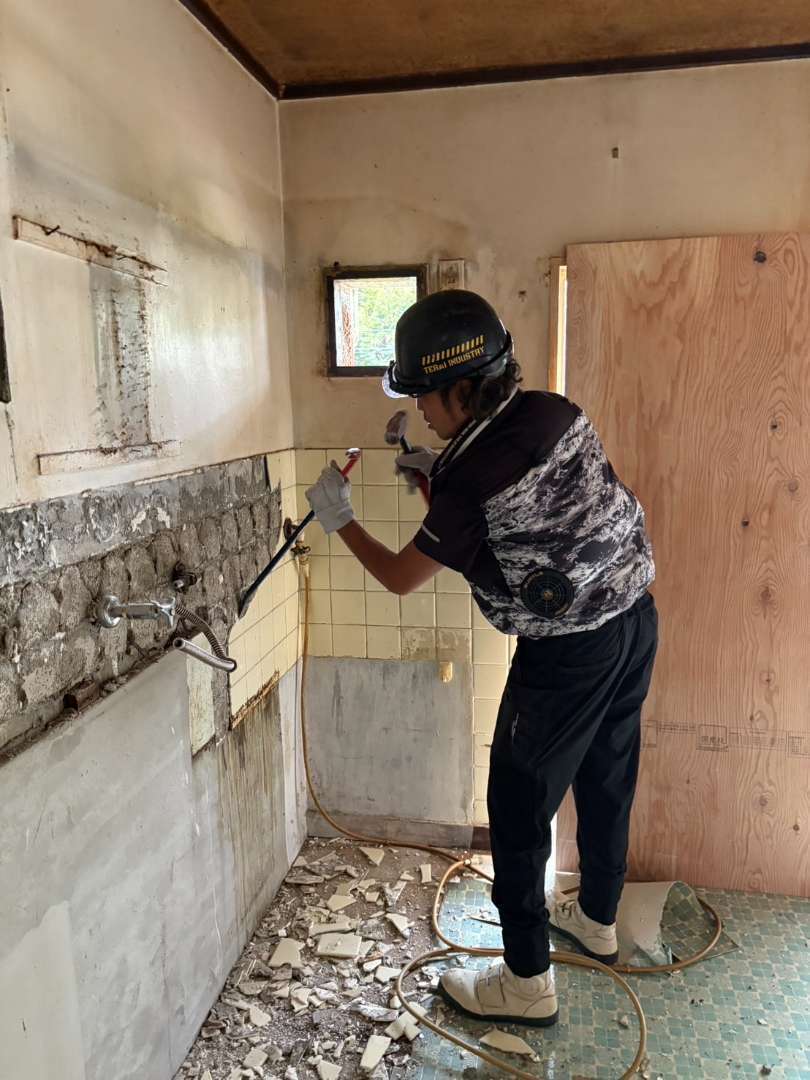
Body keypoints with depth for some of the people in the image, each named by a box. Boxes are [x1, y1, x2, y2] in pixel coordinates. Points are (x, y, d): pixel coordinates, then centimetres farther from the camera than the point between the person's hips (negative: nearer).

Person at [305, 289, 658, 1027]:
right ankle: (597, 919, 46)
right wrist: (439, 474, 10)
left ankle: (527, 982, 25)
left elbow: (401, 577, -8)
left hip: (568, 654, -8)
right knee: (607, 779, 24)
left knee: (519, 811, 8)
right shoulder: (555, 412, -2)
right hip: (635, 619, 8)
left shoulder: (471, 480, -22)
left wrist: (338, 520, 7)